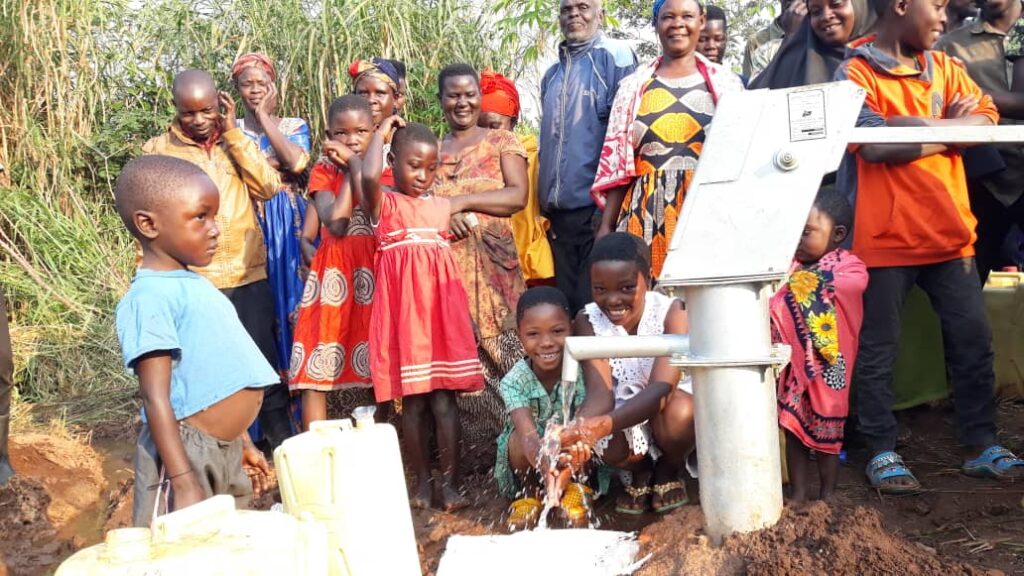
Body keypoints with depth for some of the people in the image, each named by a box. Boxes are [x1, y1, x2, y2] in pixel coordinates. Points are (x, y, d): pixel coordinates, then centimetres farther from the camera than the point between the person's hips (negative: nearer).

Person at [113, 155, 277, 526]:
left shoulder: (194, 285, 10)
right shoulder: (151, 297, -16)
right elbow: (156, 399, -20)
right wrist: (184, 483, -24)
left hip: (226, 450, 9)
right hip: (187, 454, -9)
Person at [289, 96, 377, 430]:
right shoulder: (323, 172, 3)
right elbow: (336, 224, -15)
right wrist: (350, 168, -11)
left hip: (376, 273, 2)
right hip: (334, 275, -1)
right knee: (315, 371, -4)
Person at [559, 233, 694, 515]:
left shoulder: (672, 312, -25)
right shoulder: (588, 321, -18)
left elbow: (661, 389, -36)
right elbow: (600, 391, -27)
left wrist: (604, 424, -55)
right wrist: (578, 429, -52)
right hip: (624, 413, 1)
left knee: (679, 412, -36)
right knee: (607, 444, -33)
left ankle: (668, 471, 1)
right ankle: (641, 472, 7)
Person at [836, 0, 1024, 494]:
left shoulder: (945, 69, 14)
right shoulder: (855, 74, -6)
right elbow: (875, 145, -19)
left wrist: (916, 127, -14)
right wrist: (948, 127, -6)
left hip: (950, 232, 6)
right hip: (886, 238, -6)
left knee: (972, 341, 9)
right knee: (877, 351, 4)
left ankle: (980, 447, 22)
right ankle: (882, 453, 16)